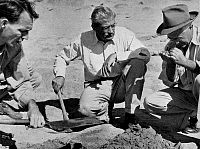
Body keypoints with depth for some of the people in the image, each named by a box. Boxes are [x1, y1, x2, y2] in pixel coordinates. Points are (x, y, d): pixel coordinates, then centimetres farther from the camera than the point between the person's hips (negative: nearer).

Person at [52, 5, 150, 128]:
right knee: (85, 108, -34)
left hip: (121, 86, 1)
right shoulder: (83, 40, -1)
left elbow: (146, 54, -17)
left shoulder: (124, 34, -5)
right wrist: (60, 76, -4)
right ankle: (106, 108, 4)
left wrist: (117, 56, -25)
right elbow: (62, 57, 14)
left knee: (138, 63, -27)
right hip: (96, 86, -1)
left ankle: (130, 114, -20)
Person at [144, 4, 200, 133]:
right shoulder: (171, 46, 4)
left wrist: (185, 62, -33)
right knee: (150, 102, -12)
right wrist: (170, 64, -15)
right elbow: (169, 82, 3)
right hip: (185, 94, 5)